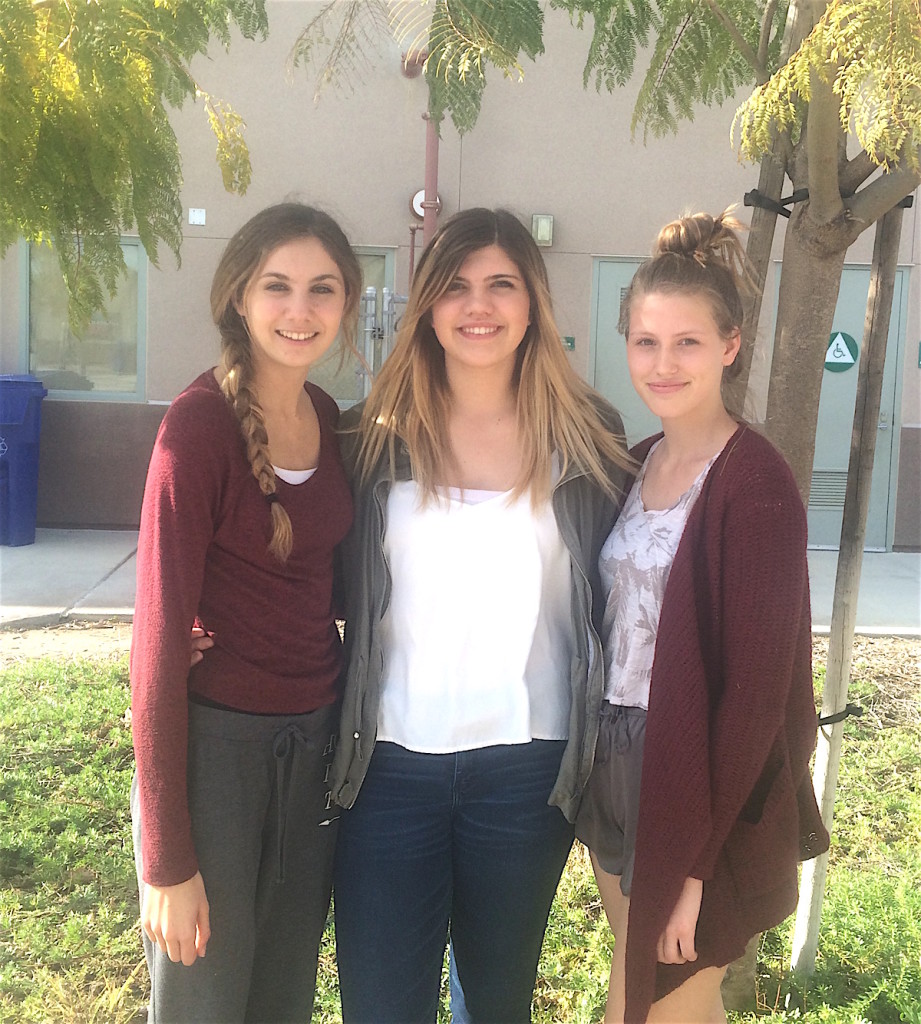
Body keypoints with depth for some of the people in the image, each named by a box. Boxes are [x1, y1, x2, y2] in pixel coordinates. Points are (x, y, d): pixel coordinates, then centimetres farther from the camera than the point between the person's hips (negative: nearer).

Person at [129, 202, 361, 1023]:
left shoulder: (327, 417, 3)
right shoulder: (200, 423, -16)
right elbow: (160, 633, -16)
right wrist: (166, 857, -15)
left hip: (316, 740, 6)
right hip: (216, 741, -6)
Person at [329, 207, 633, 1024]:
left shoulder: (587, 434, 0)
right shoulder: (378, 435, 1)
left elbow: (610, 594, 4)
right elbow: (342, 592, 7)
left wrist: (598, 746, 0)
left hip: (528, 764, 0)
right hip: (393, 761, 0)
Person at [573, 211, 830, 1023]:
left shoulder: (756, 485, -16)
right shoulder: (637, 464, 6)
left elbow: (757, 689, -18)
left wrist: (696, 864, -17)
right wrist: (596, 781, 7)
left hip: (702, 795, -6)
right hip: (617, 773, 7)